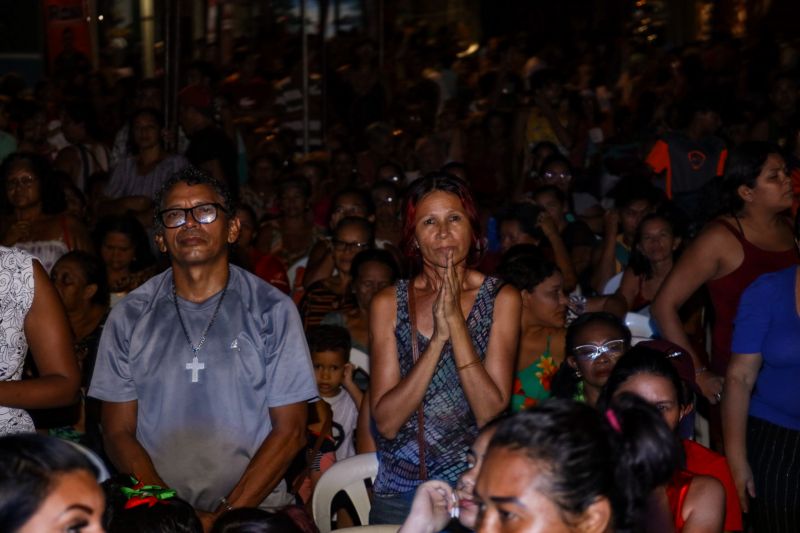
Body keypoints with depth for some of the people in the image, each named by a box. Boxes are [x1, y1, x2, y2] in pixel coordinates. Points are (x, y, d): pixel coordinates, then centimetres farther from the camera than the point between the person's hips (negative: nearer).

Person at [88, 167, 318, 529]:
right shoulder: (129, 318, 10)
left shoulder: (272, 310, 6)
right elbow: (119, 433, 8)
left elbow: (289, 430, 3)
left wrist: (227, 515, -7)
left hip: (255, 508, 0)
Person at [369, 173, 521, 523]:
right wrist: (439, 336, -20)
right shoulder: (388, 303, -2)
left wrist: (455, 320, -19)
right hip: (400, 492, 1)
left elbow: (491, 414, -14)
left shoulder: (500, 299, -4)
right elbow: (386, 422, -11)